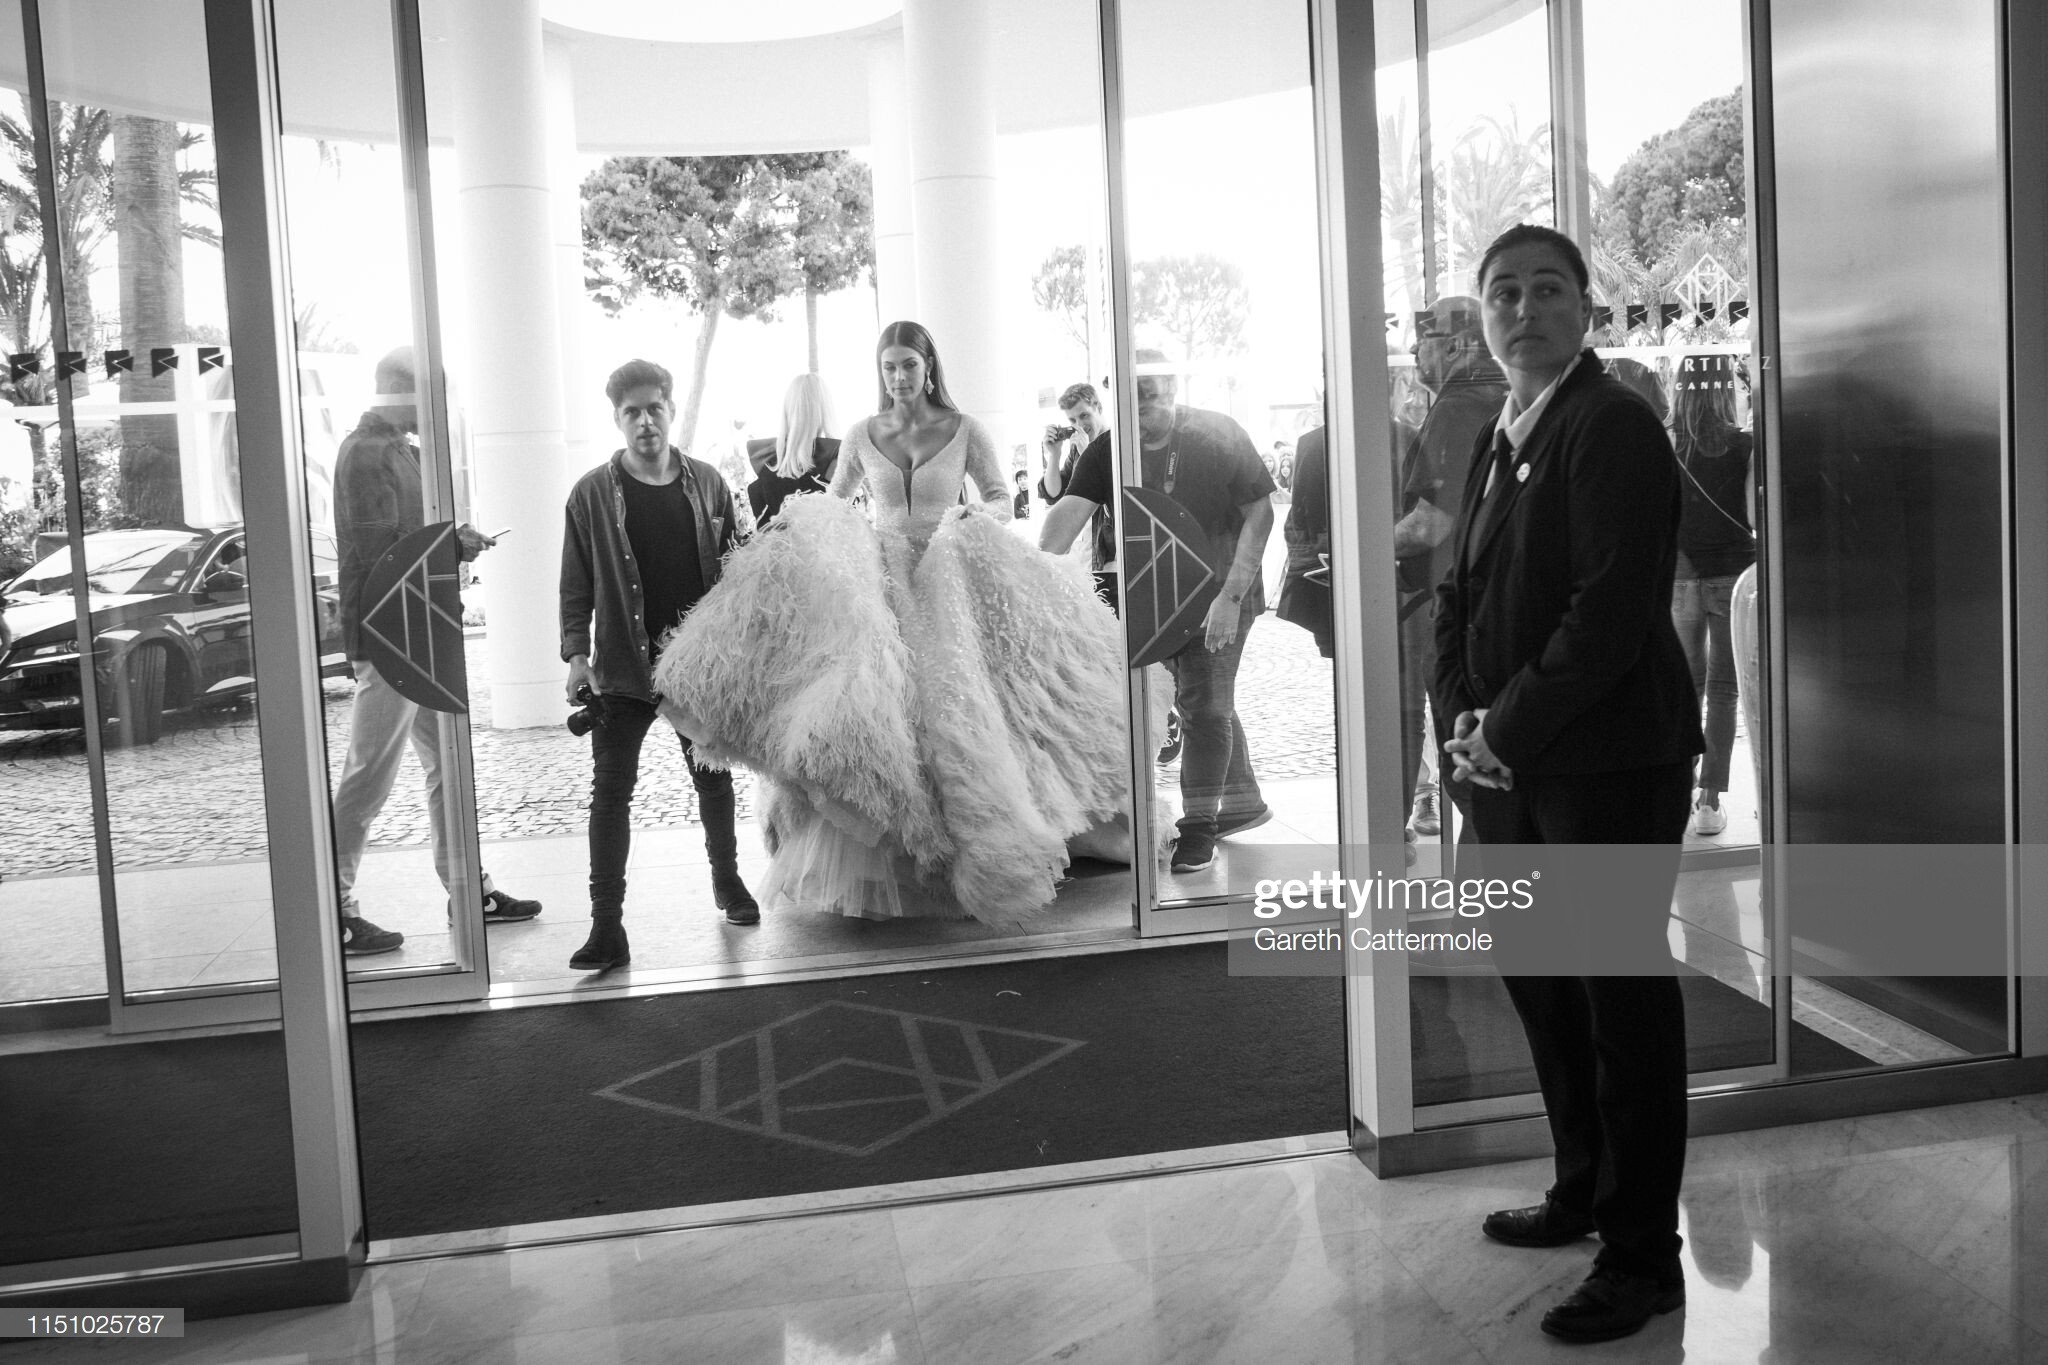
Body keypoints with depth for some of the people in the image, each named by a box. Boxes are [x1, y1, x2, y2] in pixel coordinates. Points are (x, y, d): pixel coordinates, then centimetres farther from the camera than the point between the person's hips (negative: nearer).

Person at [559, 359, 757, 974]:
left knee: (713, 777, 16)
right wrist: (576, 653, -12)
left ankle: (727, 880, 39)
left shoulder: (707, 484, 3)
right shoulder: (592, 495, -3)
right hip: (623, 667, -2)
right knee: (611, 791, -6)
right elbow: (576, 584, -2)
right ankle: (607, 928, -3)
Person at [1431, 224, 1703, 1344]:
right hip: (1509, 762, 9)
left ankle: (1643, 1255, 11)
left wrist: (1509, 730, -17)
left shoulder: (1613, 428, -12)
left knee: (1624, 998, -1)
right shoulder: (1497, 440, 15)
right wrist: (1461, 715, 0)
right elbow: (1459, 593, 16)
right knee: (1535, 975, 18)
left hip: (1609, 762, -9)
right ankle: (1583, 1190, 37)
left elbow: (1611, 611, -21)